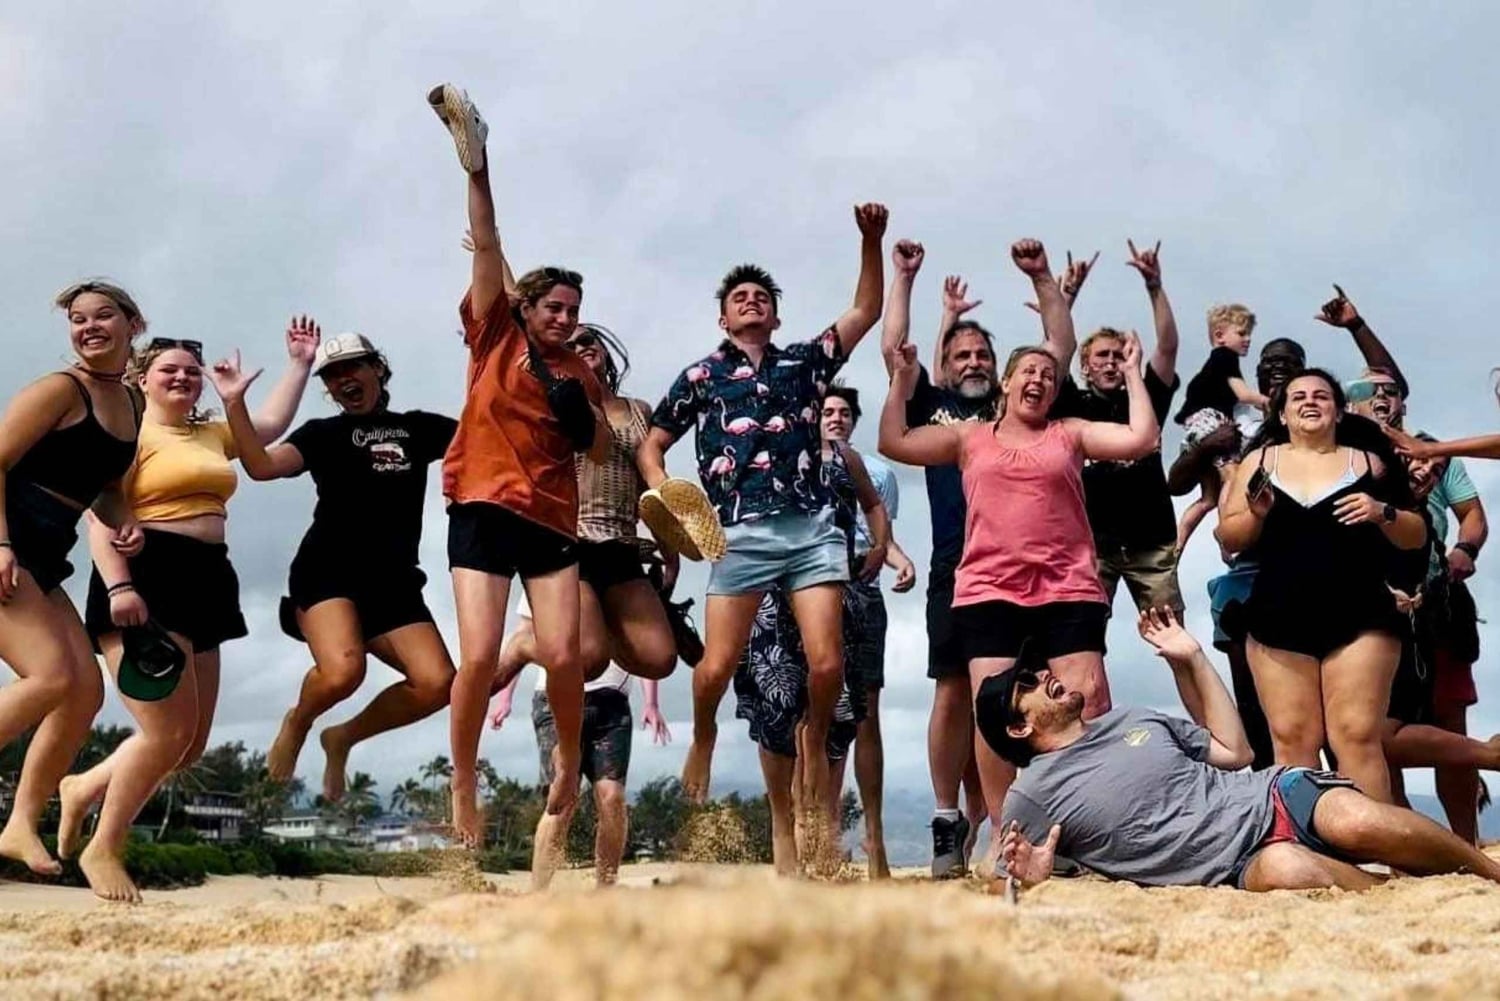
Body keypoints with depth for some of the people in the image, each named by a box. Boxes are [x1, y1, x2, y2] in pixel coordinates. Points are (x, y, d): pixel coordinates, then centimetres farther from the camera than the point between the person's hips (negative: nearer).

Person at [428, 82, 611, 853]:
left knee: (563, 655, -7)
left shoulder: (578, 370, 12)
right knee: (479, 657, -12)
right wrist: (476, 168, -14)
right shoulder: (493, 337, 5)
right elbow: (487, 247, -5)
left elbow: (602, 451, 14)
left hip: (551, 517, 2)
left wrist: (580, 412, -6)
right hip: (483, 508, -2)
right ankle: (463, 787, 7)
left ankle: (568, 763, 19)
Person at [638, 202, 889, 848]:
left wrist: (871, 240, 5)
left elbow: (866, 313, 15)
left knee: (827, 662, -8)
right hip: (742, 533, -1)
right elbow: (651, 448, 16)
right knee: (718, 665, -6)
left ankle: (815, 742, 21)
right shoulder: (700, 376, 14)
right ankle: (704, 735, 25)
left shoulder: (805, 362, 19)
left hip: (813, 527, 2)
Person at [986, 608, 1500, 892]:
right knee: (1283, 867, -40)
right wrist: (1034, 880, -17)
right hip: (1239, 867, -4)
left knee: (1356, 822, -30)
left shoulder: (1127, 719, 18)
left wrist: (1191, 659, 15)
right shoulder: (1030, 799, 4)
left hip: (1273, 795, 5)